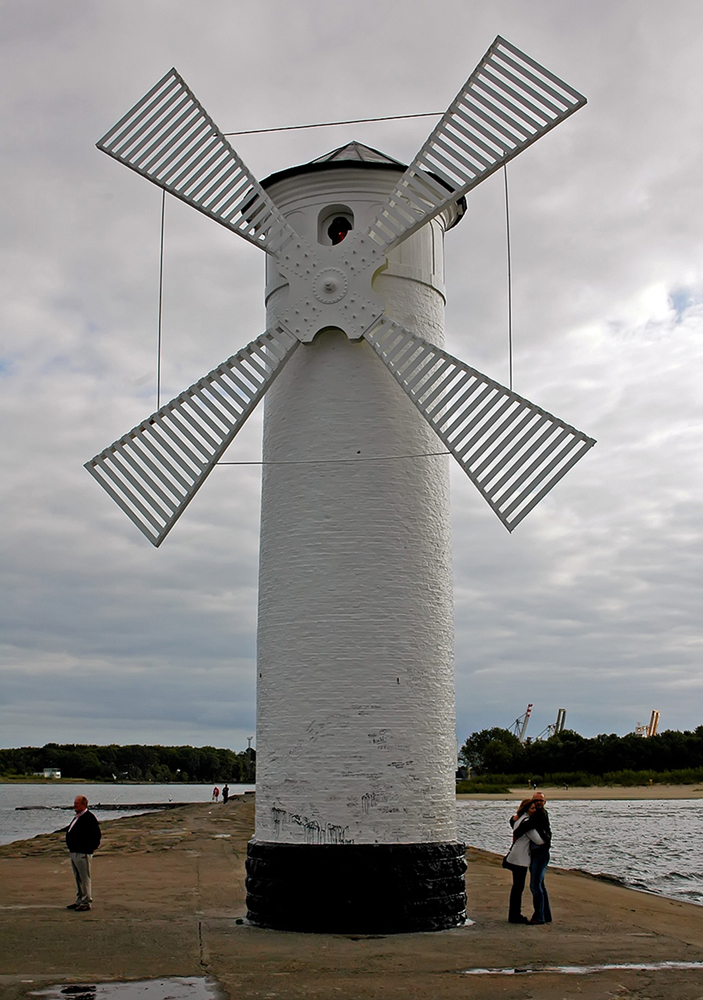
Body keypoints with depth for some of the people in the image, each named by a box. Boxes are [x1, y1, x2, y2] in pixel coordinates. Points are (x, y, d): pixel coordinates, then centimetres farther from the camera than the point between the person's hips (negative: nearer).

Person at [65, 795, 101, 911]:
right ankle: (79, 901, 25)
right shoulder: (77, 817, 15)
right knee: (78, 878, 16)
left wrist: (92, 848, -14)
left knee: (85, 878, -5)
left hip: (83, 854, -10)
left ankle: (86, 902, 0)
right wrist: (71, 848, 21)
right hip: (73, 852, 10)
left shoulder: (89, 818, -16)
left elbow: (97, 835, -18)